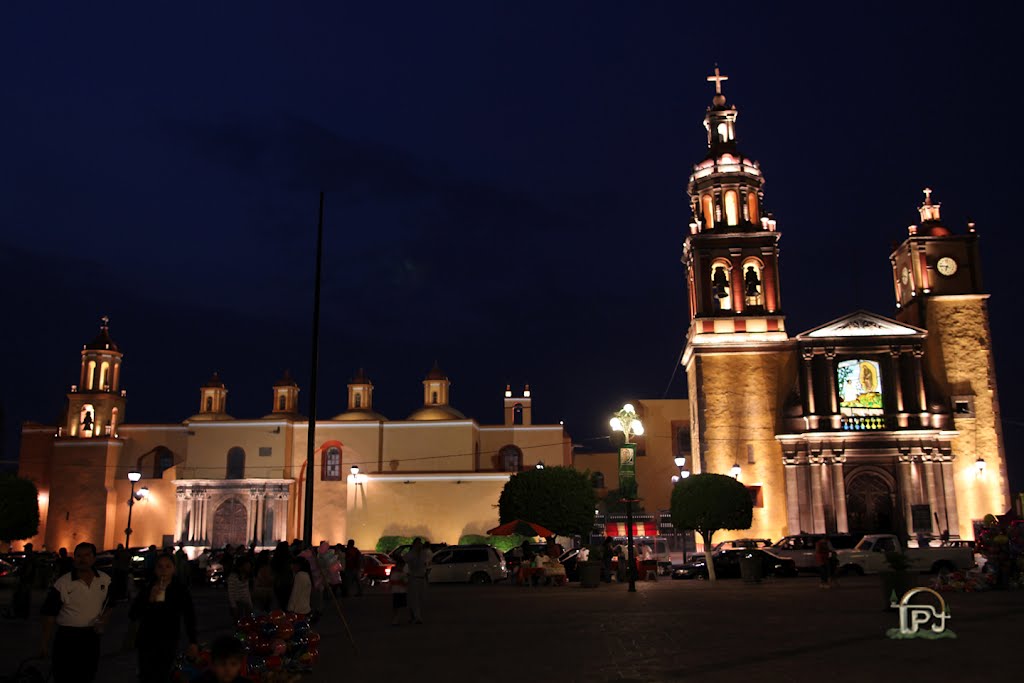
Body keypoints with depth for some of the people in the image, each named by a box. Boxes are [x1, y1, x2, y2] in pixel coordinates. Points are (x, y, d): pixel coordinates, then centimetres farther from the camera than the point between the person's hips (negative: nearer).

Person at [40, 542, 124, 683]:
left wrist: (104, 619, -3)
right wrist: (45, 644, -6)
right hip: (66, 638, -3)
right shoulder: (62, 583, -11)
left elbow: (110, 605, 16)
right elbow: (49, 615, -6)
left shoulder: (105, 580, 0)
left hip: (91, 637, 3)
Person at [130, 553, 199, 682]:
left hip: (169, 643, -1)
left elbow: (189, 617, 1)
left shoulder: (181, 590, -6)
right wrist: (149, 600, -24)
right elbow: (132, 616, -10)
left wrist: (193, 642, 0)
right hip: (146, 641, 1)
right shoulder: (147, 589, -5)